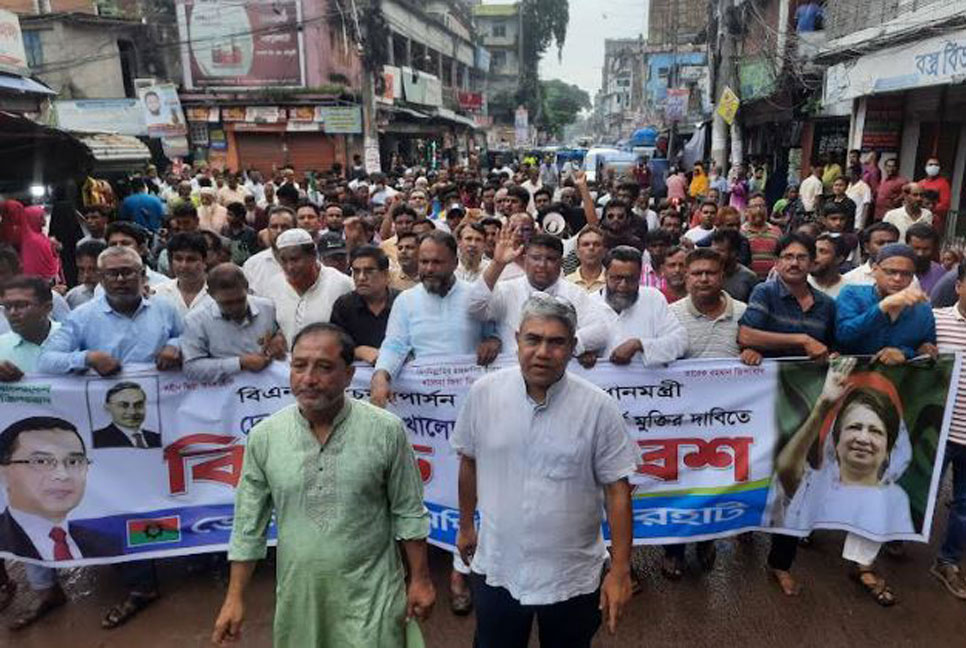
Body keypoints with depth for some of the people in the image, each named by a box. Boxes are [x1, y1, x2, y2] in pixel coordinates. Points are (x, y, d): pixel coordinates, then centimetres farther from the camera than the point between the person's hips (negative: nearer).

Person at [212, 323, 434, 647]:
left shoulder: (387, 431, -11)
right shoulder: (263, 437, -5)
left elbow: (408, 513, -3)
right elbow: (249, 525, 2)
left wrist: (419, 578, 0)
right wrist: (235, 599, 3)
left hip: (371, 595, -2)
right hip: (298, 595, 3)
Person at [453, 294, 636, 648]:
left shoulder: (598, 407, -15)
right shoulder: (484, 393, -10)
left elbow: (616, 489, -10)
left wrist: (620, 569, -8)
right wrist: (466, 525, 13)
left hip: (572, 576, -1)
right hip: (497, 569, 2)